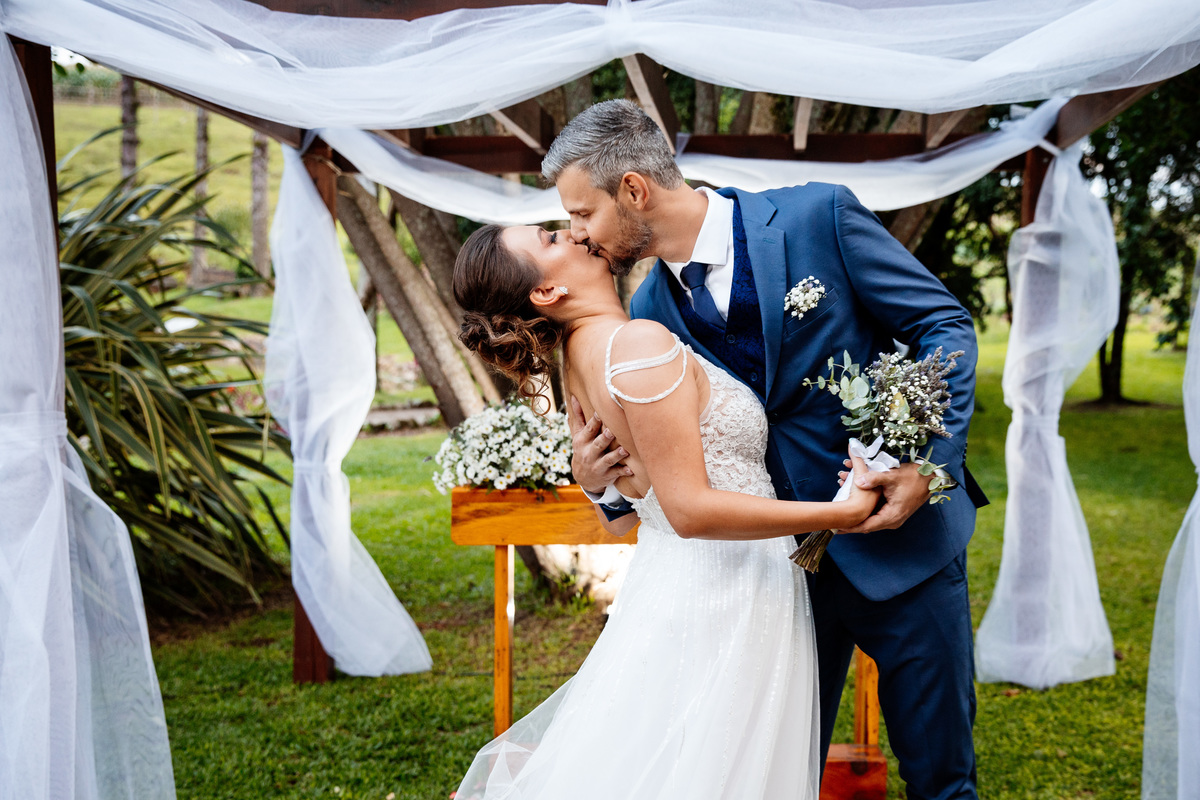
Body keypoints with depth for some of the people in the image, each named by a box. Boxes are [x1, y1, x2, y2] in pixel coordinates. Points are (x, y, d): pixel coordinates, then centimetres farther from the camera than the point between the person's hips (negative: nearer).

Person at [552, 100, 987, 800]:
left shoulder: (819, 217, -11)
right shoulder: (651, 312, 2)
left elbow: (946, 324, -8)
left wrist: (929, 460, -21)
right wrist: (601, 479, -13)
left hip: (903, 539, -3)